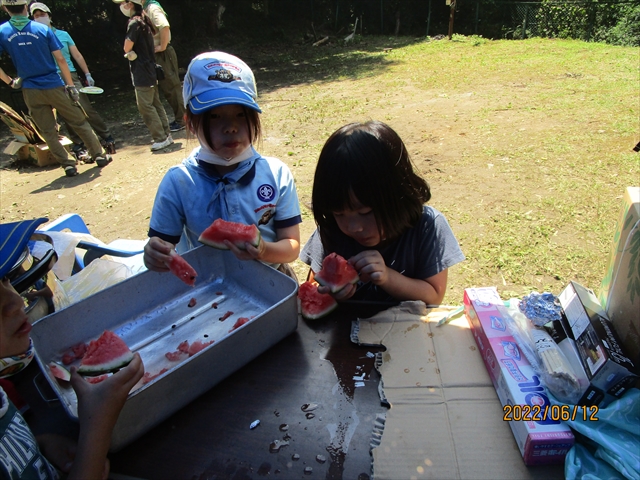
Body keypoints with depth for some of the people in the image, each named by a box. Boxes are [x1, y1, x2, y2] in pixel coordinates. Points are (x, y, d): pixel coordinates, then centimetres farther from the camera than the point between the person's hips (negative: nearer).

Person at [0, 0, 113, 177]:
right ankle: (99, 155, 11)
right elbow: (60, 59, -5)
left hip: (31, 91, 1)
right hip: (54, 86, -1)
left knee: (48, 132, 9)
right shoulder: (43, 29, -3)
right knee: (79, 123, 10)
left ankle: (68, 165, 7)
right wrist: (70, 85, 1)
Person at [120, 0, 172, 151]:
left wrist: (130, 51, 4)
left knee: (145, 106, -7)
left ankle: (161, 139, -7)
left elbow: (127, 48, -15)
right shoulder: (144, 21, 14)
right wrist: (132, 51, 7)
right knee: (155, 104, 11)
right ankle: (166, 135, 14)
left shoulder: (134, 22, -13)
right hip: (150, 69, 9)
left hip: (141, 72, -9)